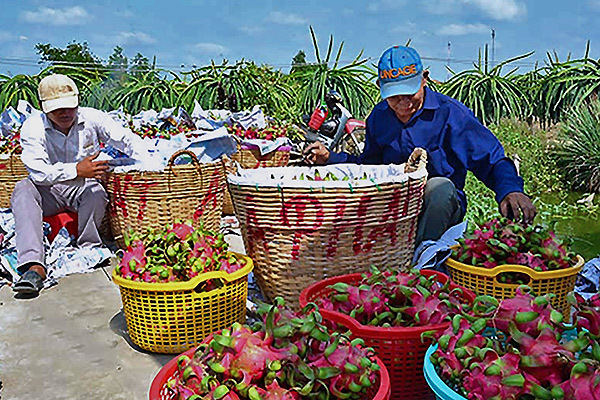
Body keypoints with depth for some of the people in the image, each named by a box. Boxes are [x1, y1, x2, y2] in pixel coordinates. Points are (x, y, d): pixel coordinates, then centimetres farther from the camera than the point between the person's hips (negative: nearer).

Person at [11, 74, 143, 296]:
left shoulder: (92, 119, -8)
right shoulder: (33, 127, -11)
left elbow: (128, 140, -9)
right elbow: (38, 171, -24)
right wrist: (76, 170, -40)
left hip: (83, 188, 0)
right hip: (49, 193, 1)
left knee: (97, 193, -34)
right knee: (23, 189, -29)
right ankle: (34, 266, -39)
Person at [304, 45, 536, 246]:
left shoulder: (450, 112, -8)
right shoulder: (378, 116, 8)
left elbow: (492, 160, -10)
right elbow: (369, 164, 20)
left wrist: (510, 189, -32)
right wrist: (330, 158, 4)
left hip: (439, 208, -3)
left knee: (441, 187, -38)